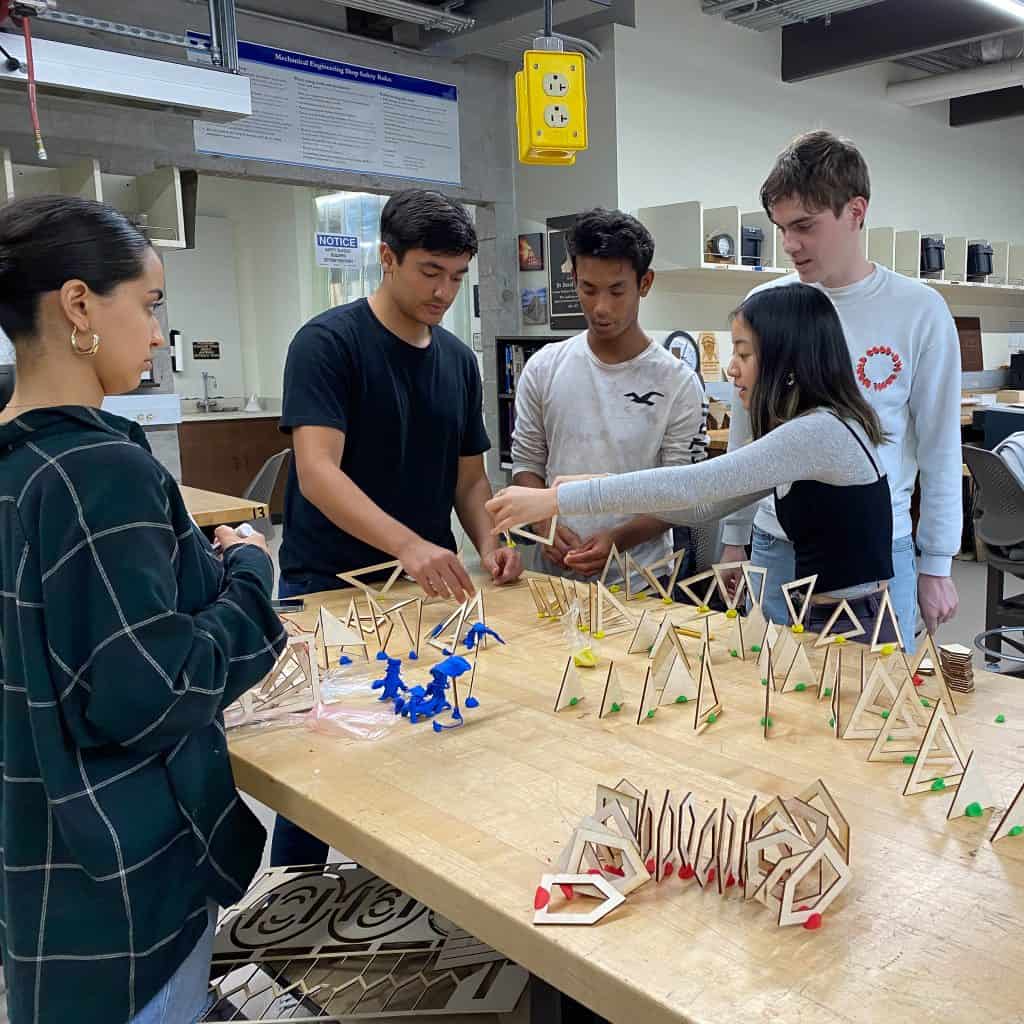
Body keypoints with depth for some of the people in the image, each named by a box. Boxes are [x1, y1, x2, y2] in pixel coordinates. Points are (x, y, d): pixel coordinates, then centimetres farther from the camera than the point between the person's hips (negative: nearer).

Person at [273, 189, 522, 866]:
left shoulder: (458, 360, 8)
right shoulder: (329, 342, -11)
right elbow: (317, 473, -23)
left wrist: (488, 543, -7)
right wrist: (409, 544, -37)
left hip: (427, 589, 6)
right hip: (328, 588, -5)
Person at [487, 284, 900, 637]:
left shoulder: (820, 430, -20)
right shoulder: (800, 432, 11)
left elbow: (689, 486, -25)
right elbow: (704, 504, 10)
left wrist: (553, 499, -23)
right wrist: (592, 487, 1)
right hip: (828, 622, 8)